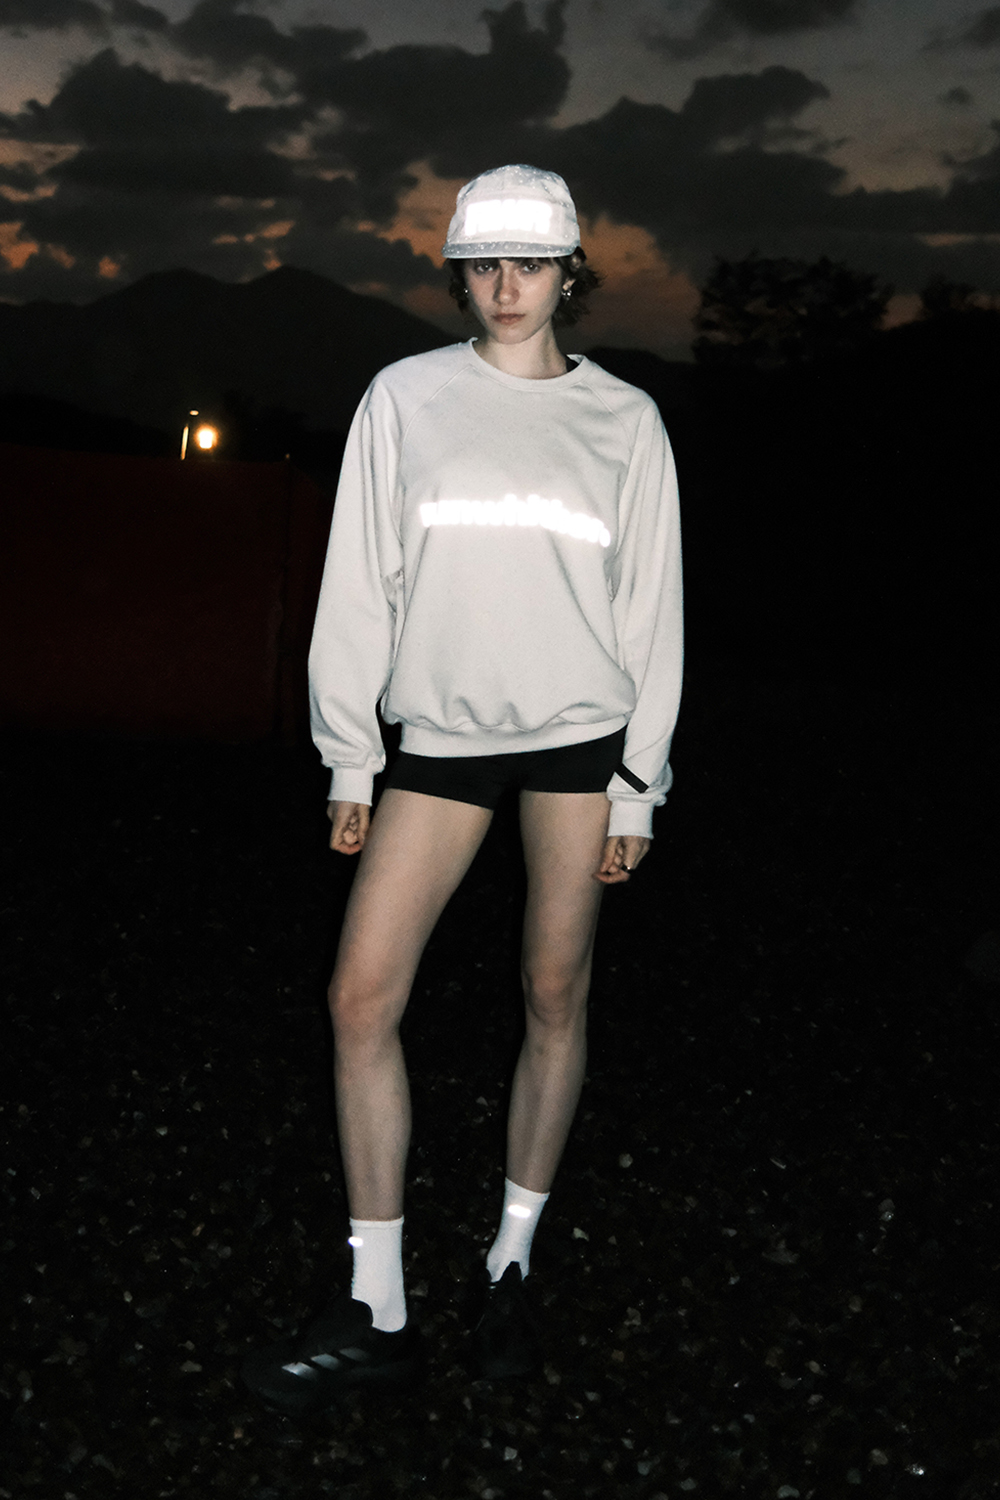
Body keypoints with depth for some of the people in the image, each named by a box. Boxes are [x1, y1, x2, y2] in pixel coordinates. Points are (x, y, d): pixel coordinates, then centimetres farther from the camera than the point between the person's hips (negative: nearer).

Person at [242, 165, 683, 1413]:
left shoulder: (623, 418, 5)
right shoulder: (405, 398, 5)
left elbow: (651, 605, 5)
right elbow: (361, 581, 4)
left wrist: (638, 786, 2)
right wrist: (349, 759, 1)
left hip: (581, 732, 0)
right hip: (441, 734, 1)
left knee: (555, 996, 5)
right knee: (362, 997, -6)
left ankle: (511, 1263, 24)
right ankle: (377, 1311, 5)